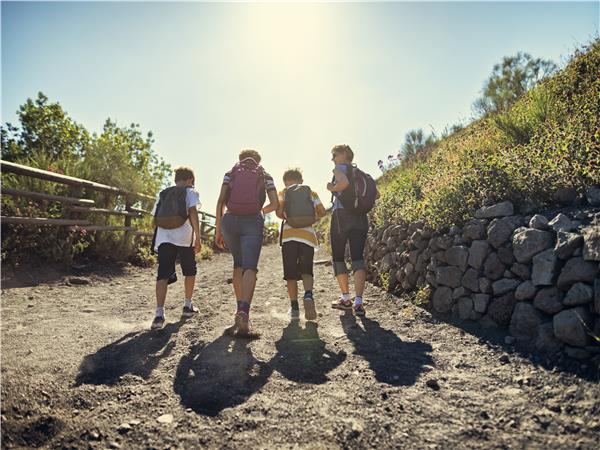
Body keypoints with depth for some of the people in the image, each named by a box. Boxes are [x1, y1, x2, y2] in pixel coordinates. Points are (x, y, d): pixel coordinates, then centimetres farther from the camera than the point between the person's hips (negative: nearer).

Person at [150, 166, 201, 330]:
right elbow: (193, 213, -8)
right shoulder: (190, 192, 8)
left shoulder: (162, 195, 21)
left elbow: (155, 219, 17)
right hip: (184, 238, -3)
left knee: (163, 275, -4)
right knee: (190, 272, 18)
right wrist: (198, 237, -10)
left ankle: (159, 314, -18)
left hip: (163, 238, 3)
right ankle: (187, 306, 28)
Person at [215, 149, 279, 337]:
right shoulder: (265, 176, 17)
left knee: (238, 264, 20)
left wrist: (218, 229, 7)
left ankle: (240, 309, 20)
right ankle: (244, 312, -30)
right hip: (253, 222, -2)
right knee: (250, 267, -10)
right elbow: (274, 204, 7)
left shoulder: (230, 173, 17)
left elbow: (220, 201, 5)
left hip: (230, 220, 2)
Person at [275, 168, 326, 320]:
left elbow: (279, 209, -8)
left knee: (290, 274, 8)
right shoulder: (311, 192, 16)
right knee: (306, 271, 7)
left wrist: (283, 217, 12)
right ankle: (308, 295, -22)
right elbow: (322, 212, 6)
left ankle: (294, 307, 8)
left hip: (289, 236, -1)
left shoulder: (283, 193, 12)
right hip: (308, 236, 1)